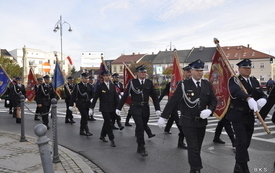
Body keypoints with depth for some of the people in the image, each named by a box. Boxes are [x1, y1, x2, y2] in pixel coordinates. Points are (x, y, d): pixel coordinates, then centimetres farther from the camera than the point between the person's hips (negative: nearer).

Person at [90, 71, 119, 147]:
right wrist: (91, 107, -4)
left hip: (112, 108, 5)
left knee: (107, 123, 15)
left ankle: (102, 136, 33)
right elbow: (95, 97, -3)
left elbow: (116, 97, 10)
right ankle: (111, 140, -2)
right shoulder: (100, 86, -4)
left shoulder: (113, 86, 8)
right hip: (104, 108, -5)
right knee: (108, 123, -7)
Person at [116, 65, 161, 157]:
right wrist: (118, 108, -2)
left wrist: (157, 109, 1)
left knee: (143, 125, 10)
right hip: (135, 108, -3)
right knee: (140, 127, -14)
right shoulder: (132, 82, -3)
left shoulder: (149, 83, 5)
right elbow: (125, 95, -2)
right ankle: (142, 148, -3)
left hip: (145, 108, 3)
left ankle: (139, 148, 27)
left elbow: (154, 96, 7)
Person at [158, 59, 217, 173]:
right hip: (188, 122, -4)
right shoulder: (183, 84, -9)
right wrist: (163, 117, -9)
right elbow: (172, 101, -9)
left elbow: (213, 100, 8)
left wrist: (209, 110, -14)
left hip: (202, 122, 4)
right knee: (193, 147, -6)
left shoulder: (207, 84, 4)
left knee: (197, 147, 14)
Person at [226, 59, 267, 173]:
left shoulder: (254, 81, 11)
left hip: (250, 116, 6)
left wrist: (262, 99, -19)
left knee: (246, 142, 12)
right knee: (242, 142, -10)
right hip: (238, 115, -6)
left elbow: (262, 94, 6)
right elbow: (236, 91, -31)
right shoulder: (234, 80, -10)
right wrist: (249, 98, -49)